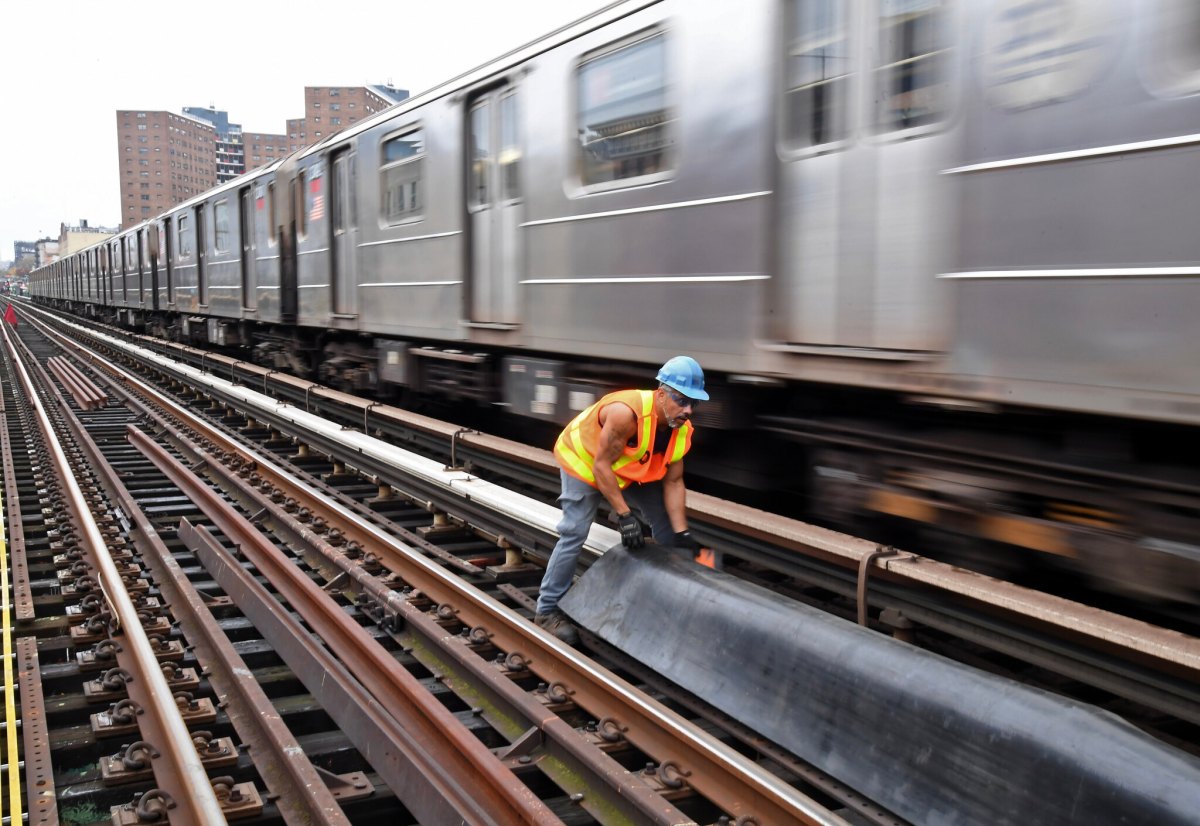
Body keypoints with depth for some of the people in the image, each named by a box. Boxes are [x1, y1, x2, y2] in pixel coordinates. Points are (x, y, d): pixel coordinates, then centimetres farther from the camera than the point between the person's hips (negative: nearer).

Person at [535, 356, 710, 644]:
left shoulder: (682, 429, -18)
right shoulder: (627, 412, -41)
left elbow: (673, 482, -10)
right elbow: (601, 465, -32)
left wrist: (682, 533, -15)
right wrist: (624, 515, -31)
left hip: (631, 469, 7)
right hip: (583, 459, -7)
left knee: (666, 524, 6)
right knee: (574, 533, -15)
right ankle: (547, 610, -3)